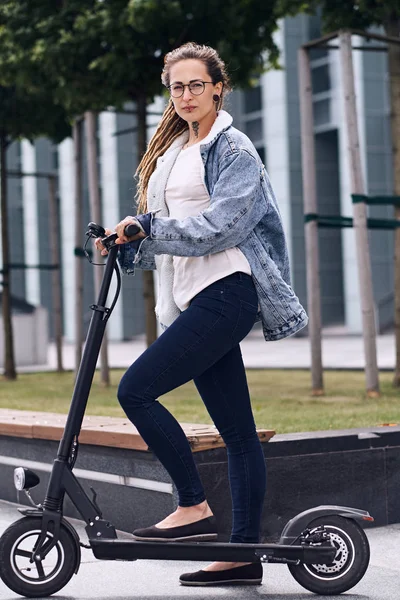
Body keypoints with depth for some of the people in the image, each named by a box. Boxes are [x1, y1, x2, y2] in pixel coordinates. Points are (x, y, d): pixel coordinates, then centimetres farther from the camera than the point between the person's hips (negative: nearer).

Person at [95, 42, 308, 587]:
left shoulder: (233, 150, -3)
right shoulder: (170, 151, 22)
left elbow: (217, 226, -15)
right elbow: (163, 234, 22)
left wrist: (144, 228, -14)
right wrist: (127, 245, 4)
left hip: (225, 292, -8)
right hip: (193, 299, 8)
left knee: (136, 389, -16)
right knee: (236, 431, 6)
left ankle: (195, 509, -8)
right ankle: (245, 553, 8)